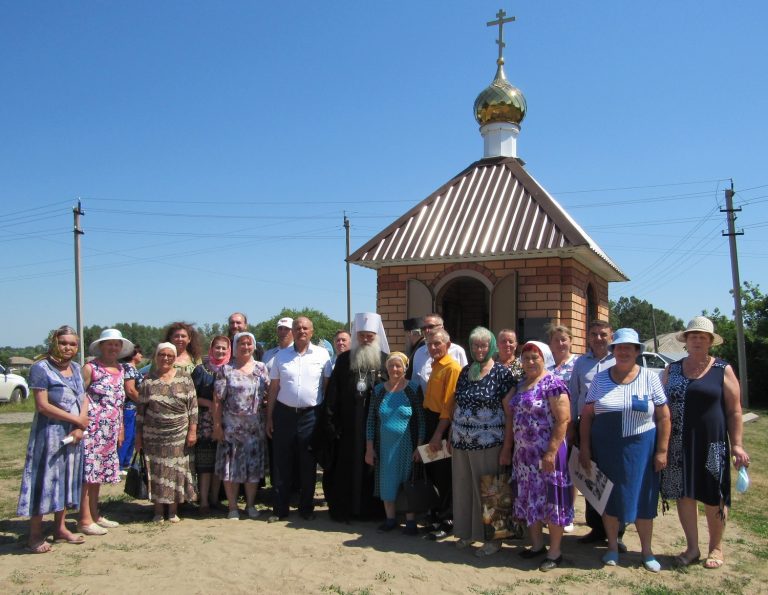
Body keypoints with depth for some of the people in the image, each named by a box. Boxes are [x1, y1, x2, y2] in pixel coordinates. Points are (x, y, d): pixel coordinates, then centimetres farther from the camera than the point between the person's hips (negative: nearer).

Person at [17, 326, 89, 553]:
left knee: (66, 479, 12)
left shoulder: (76, 368, 10)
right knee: (45, 480, -2)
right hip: (49, 434, -6)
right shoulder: (41, 368, -10)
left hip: (74, 434, 7)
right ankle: (35, 535, 8)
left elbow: (84, 398, 8)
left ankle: (60, 528, 23)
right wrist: (77, 419, -14)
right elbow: (43, 406, -17)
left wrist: (80, 428, -7)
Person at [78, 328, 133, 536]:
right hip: (92, 427, -7)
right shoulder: (90, 368, -7)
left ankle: (95, 515, 22)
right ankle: (84, 519, 1)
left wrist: (121, 428, 19)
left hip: (110, 430, 7)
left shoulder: (120, 369, 14)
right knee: (88, 472, -5)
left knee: (99, 472, 13)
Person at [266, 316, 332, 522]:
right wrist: (269, 418, 4)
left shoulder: (322, 355, 1)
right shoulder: (281, 355, 5)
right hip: (284, 414, 1)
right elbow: (273, 388, 7)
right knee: (282, 464, 7)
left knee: (308, 465, 8)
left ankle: (306, 508, 21)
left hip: (311, 415, -1)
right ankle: (280, 508, 18)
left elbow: (328, 386, 2)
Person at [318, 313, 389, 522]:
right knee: (347, 468, 6)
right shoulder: (344, 359, 4)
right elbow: (332, 393, 2)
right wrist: (330, 421, -5)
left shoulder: (385, 360, 2)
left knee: (373, 468, 8)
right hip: (348, 424, 0)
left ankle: (372, 509, 22)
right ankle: (343, 509, 19)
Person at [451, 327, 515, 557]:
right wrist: (451, 435, 14)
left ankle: (493, 538, 18)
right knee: (464, 488, 13)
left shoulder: (501, 372, -6)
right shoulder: (465, 372, 10)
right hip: (461, 442, 5)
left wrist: (507, 445, -11)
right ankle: (468, 531, 30)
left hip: (488, 443, -5)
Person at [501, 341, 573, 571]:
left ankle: (555, 552, 15)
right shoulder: (520, 385, 11)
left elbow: (563, 420, -17)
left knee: (550, 501, 2)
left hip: (546, 453, -7)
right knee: (529, 499, 14)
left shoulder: (553, 384, -12)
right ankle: (537, 544, 29)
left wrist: (551, 452, -22)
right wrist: (507, 448, 14)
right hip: (523, 454, 7)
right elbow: (511, 417, 17)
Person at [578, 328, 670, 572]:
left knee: (642, 498, 8)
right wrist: (584, 448, -1)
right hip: (606, 449, 1)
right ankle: (612, 546, 27)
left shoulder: (650, 378, -1)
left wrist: (662, 451, -5)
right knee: (608, 497, 9)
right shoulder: (600, 378, 2)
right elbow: (586, 415, 3)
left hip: (641, 449, -1)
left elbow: (663, 416, -1)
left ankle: (646, 550, 26)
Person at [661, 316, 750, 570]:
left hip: (711, 444, -2)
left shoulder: (723, 370, 0)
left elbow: (734, 410, -1)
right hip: (678, 445, 3)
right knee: (684, 495, 7)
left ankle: (716, 548, 25)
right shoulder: (672, 370, 7)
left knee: (713, 497, 6)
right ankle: (692, 547, 22)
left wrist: (737, 444, -7)